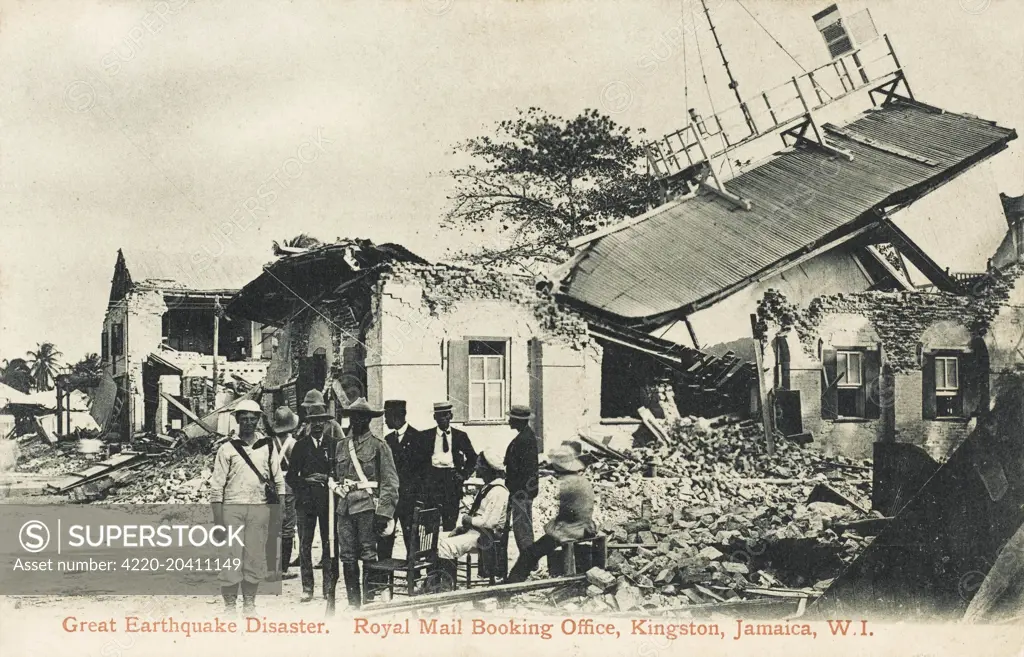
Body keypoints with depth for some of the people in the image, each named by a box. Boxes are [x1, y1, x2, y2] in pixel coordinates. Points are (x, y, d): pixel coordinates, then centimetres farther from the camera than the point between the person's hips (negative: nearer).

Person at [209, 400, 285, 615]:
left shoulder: (266, 446, 9)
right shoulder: (227, 448, 2)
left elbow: (278, 480, 12)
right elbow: (217, 485, 0)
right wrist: (217, 517, -6)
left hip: (260, 508, 2)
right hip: (232, 508, -2)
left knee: (256, 556, 5)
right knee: (230, 555, -3)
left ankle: (249, 601, 15)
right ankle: (229, 603, 5)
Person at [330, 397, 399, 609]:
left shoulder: (379, 446, 0)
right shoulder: (341, 445, 15)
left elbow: (390, 482, -4)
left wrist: (383, 513, -11)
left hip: (367, 506, -5)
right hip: (344, 506, 5)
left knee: (368, 555, -5)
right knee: (347, 557, 6)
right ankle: (353, 604, 14)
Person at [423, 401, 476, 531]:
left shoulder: (460, 436, 9)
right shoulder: (427, 436, 7)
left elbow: (472, 457, 16)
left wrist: (464, 474, 5)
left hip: (453, 477, 1)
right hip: (433, 476, -1)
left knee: (451, 518, -1)